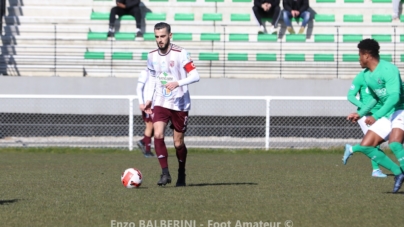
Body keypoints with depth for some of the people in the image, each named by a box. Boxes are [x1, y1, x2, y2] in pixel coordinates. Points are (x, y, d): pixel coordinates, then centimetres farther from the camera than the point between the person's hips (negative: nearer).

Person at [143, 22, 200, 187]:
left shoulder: (180, 54, -11)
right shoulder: (152, 56, 4)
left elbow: (195, 76, -16)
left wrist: (178, 83, -31)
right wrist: (149, 99, 9)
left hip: (180, 104, -3)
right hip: (160, 103, 3)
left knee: (178, 143, 4)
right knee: (158, 134, -20)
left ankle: (181, 174, 27)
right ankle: (165, 173, -15)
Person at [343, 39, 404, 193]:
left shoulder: (388, 70, -19)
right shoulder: (366, 75, 9)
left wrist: (376, 116, -33)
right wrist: (360, 114, 25)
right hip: (387, 115, 9)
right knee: (365, 146, 0)